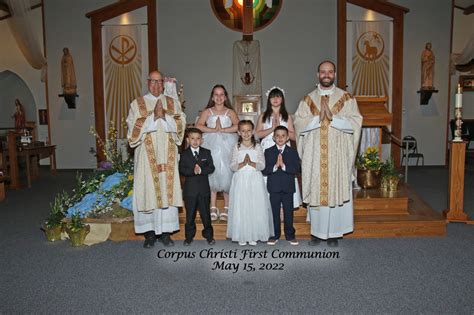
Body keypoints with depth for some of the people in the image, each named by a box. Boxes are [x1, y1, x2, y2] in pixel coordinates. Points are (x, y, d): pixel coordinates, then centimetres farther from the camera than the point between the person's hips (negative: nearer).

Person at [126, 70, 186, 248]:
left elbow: (180, 125, 0)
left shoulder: (173, 103, 12)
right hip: (146, 155, -1)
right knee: (148, 191, -1)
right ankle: (149, 232, 9)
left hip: (168, 155, 2)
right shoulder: (137, 104, 6)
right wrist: (153, 115, -16)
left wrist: (164, 115, -15)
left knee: (168, 190, 1)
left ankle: (165, 231, 11)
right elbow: (134, 127, -7)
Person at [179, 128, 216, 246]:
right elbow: (182, 170, -9)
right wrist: (192, 171, -25)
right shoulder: (184, 154, 1)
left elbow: (211, 168, -6)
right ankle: (189, 236, 21)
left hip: (204, 188, 1)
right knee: (190, 214, 9)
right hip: (190, 189, 0)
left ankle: (209, 235, 20)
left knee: (205, 213, 8)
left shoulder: (206, 153, 4)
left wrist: (201, 170, -21)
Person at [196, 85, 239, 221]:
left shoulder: (230, 112, 9)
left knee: (226, 174, -3)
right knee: (212, 174, -1)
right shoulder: (207, 112, 11)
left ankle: (226, 208, 7)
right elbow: (198, 126, -4)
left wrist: (223, 129, -13)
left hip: (227, 145, -1)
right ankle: (213, 208, 7)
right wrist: (214, 130, -12)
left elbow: (237, 126, -8)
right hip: (211, 145, 1)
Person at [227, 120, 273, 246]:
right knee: (240, 207, 0)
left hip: (255, 180, 0)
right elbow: (232, 166, -1)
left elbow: (262, 165, -3)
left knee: (256, 207, 0)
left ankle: (254, 236, 11)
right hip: (240, 180, 0)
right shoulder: (237, 147, 5)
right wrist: (242, 164, -18)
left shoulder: (257, 147, 4)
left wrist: (251, 163, -20)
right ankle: (241, 236, 10)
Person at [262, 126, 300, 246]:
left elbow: (296, 169, -10)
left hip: (288, 188, 0)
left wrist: (283, 165, -21)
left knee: (288, 212, 8)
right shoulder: (268, 152, 2)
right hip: (274, 187, 0)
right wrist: (275, 166, -21)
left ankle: (290, 235, 21)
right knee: (275, 212, 9)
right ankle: (275, 235, 21)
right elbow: (264, 170, -7)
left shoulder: (293, 152, 2)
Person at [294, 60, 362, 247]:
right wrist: (318, 118, -15)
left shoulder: (346, 98, 4)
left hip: (337, 155, -1)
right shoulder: (308, 99, 8)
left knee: (336, 191, 3)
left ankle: (333, 232, 15)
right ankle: (317, 231, 18)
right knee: (315, 191, 5)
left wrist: (332, 117, -17)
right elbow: (298, 123, -1)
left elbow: (355, 122, -6)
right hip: (314, 155, 1)